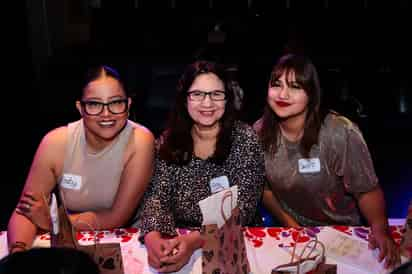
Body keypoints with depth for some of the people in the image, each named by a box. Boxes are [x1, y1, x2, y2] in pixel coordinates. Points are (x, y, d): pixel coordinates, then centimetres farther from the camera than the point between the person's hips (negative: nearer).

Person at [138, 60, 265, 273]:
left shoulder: (244, 139, -8)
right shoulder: (168, 141, 0)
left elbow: (243, 207, -14)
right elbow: (157, 196, -6)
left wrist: (194, 240, -29)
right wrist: (153, 237, -27)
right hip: (174, 241, 1)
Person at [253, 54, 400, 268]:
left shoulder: (340, 133, -24)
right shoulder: (260, 132, -11)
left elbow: (367, 190, -17)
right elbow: (263, 187, 1)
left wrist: (380, 228, -32)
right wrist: (291, 226, -6)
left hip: (340, 231, -2)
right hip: (290, 231, 2)